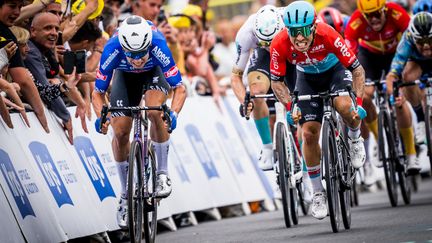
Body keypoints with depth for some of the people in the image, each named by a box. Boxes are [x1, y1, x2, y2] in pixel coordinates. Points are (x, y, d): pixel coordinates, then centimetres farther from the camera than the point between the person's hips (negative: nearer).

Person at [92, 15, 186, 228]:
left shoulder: (157, 45, -41)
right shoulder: (112, 49, -38)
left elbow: (180, 88, -35)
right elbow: (98, 93, -26)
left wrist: (173, 113, -53)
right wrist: (100, 116, -45)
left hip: (155, 72, -2)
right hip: (125, 75, 2)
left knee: (155, 112, -31)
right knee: (120, 133, -9)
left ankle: (162, 174, -12)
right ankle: (126, 195, 10)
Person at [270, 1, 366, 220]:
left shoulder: (328, 35, -37)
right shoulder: (280, 45, -32)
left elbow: (357, 69, -27)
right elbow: (277, 81, -16)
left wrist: (358, 101, -37)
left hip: (335, 71, -2)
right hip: (307, 78, 2)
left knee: (344, 106, -34)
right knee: (309, 133, -9)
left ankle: (354, 138, 2)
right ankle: (318, 193, 6)